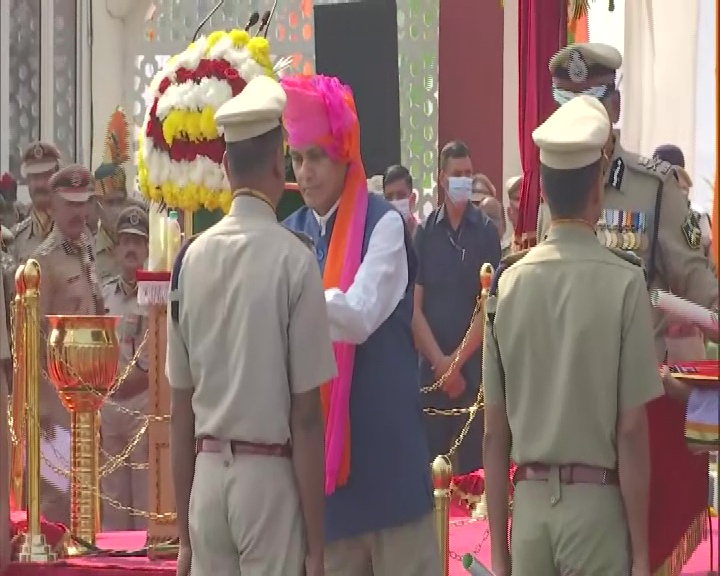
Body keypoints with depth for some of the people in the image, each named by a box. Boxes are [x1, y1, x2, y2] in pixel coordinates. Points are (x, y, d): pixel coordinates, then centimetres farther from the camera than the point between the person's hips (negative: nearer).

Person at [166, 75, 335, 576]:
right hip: (270, 475, -5)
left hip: (207, 477, 5)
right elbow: (306, 414, -11)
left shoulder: (192, 258, 3)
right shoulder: (294, 259, -11)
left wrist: (184, 533, 15)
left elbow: (180, 408, 7)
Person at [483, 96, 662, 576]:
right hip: (597, 501, -3)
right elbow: (632, 429, -10)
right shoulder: (624, 282, -10)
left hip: (529, 501, 3)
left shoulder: (508, 282, 0)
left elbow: (495, 432, 3)